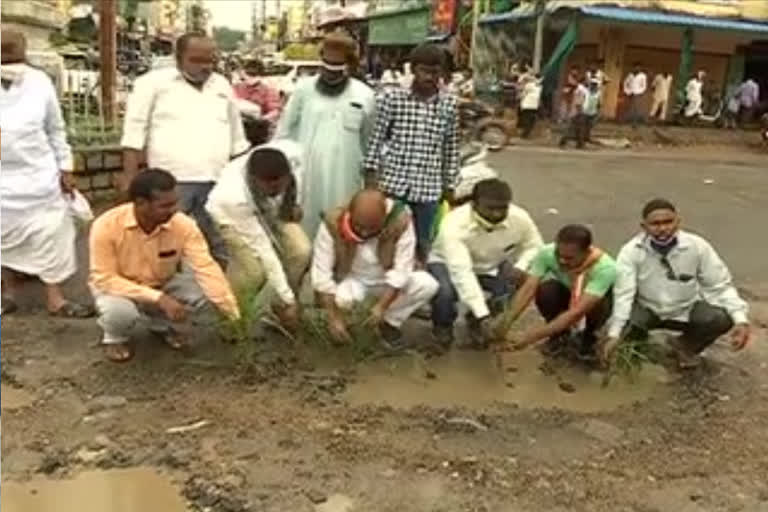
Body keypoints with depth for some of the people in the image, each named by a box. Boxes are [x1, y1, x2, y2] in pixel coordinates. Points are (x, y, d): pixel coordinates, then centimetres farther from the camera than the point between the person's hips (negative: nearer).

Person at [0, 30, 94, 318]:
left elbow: (56, 129, 6)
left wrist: (65, 168, 4)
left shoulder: (39, 82, -2)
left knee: (51, 236, 1)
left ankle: (55, 299, 8)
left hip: (39, 174, 1)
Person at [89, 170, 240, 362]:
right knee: (119, 310, -37)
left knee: (201, 290, -24)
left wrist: (236, 316, -35)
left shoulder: (184, 225, -24)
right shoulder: (106, 226, -29)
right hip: (119, 287, -3)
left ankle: (163, 325, 9)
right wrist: (159, 299, -36)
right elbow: (105, 279, -26)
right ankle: (115, 338, 3)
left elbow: (207, 269, -27)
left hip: (163, 284, 3)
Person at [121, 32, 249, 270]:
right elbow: (135, 133, -3)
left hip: (216, 181, 4)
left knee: (220, 249, 10)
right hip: (171, 181, -4)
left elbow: (237, 138, 20)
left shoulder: (222, 86, 15)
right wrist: (130, 177, -9)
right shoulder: (154, 82, 0)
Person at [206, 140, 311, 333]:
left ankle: (280, 310, 4)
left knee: (301, 252, -19)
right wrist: (288, 299, -32)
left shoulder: (291, 152, -36)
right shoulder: (234, 196, -43)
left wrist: (294, 202, -12)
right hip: (231, 215, -4)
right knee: (255, 270, -24)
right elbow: (263, 250, -37)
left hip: (273, 209, 4)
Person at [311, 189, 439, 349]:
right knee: (340, 298, -35)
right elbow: (321, 273, -26)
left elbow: (401, 270, -24)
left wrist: (382, 306, -32)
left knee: (428, 285, -23)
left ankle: (390, 323, 1)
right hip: (351, 279, -2)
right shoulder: (332, 223, -27)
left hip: (389, 281, 2)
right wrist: (334, 317, -30)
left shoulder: (400, 221, -26)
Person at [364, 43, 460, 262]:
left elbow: (451, 149, 8)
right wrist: (371, 174, -2)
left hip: (428, 188, 1)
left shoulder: (449, 105, 3)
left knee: (422, 243, 11)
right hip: (393, 183, -1)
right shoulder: (392, 98, -2)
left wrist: (449, 185, 9)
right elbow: (376, 138, 1)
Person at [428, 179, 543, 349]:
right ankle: (442, 327, 3)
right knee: (445, 291, -36)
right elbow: (461, 273, -44)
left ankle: (475, 321, 6)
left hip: (493, 267, 4)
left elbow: (534, 246, -5)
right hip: (449, 264, -4)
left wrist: (521, 266, -27)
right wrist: (483, 316, -49)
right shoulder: (455, 224, -37)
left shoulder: (520, 218, -24)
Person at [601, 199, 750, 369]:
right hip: (647, 309, -1)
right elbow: (623, 294, -28)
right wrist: (613, 334, -40)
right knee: (625, 326, -33)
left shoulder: (697, 246, -17)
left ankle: (686, 346, 8)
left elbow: (720, 286, -13)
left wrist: (741, 320, -28)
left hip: (687, 309, 2)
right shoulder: (631, 251, -21)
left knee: (722, 318, -26)